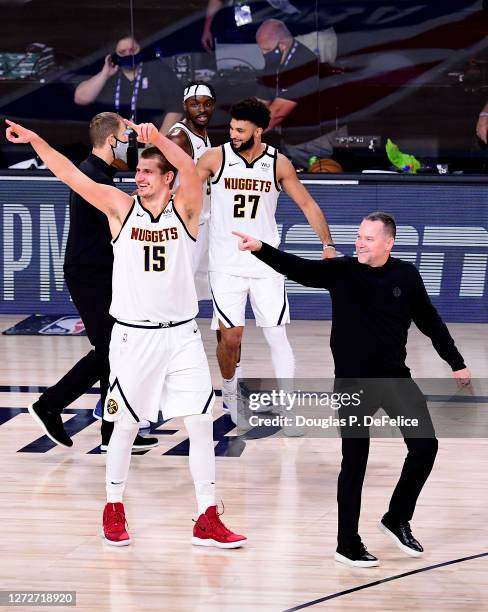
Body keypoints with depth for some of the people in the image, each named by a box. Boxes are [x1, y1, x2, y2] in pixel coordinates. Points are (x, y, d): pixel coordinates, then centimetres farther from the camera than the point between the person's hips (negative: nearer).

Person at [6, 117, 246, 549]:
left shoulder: (184, 209, -3)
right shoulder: (121, 207, -1)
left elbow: (192, 172, -23)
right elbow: (71, 176, -9)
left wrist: (158, 139, -40)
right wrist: (36, 141, -21)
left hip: (181, 335, 0)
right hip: (133, 335, 0)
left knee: (201, 424, -2)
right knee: (125, 426, 6)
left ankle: (208, 521, 6)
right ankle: (114, 509, 25)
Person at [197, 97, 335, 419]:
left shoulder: (278, 163, -3)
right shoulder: (215, 157, -6)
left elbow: (308, 204, 5)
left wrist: (328, 244, -4)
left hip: (266, 261, 1)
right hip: (226, 262, -1)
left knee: (277, 335, -2)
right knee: (230, 336, -4)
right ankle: (230, 393, 22)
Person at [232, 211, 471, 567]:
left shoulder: (406, 276, 0)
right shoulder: (341, 271, -6)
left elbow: (430, 322, 10)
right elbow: (297, 268, -18)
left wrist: (456, 362, 14)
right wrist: (261, 249, -34)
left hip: (396, 378, 3)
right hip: (352, 383, -3)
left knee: (425, 447, 0)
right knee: (354, 463, 1)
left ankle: (397, 520, 21)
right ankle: (348, 544, 11)